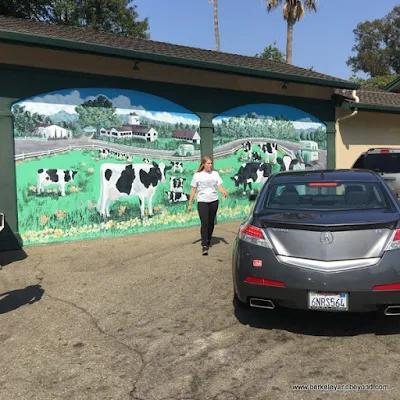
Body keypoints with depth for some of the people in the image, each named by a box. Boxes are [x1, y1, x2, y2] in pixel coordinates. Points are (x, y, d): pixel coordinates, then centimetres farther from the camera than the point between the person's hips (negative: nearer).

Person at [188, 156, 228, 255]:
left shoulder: (215, 173, 5)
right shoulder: (197, 175, 0)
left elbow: (219, 186, 0)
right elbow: (193, 190, 4)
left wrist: (223, 192, -23)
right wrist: (190, 203, 3)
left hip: (214, 201, 3)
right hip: (202, 202, -3)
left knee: (211, 223, 11)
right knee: (204, 223, -11)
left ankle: (208, 241, 30)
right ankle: (204, 246, -10)